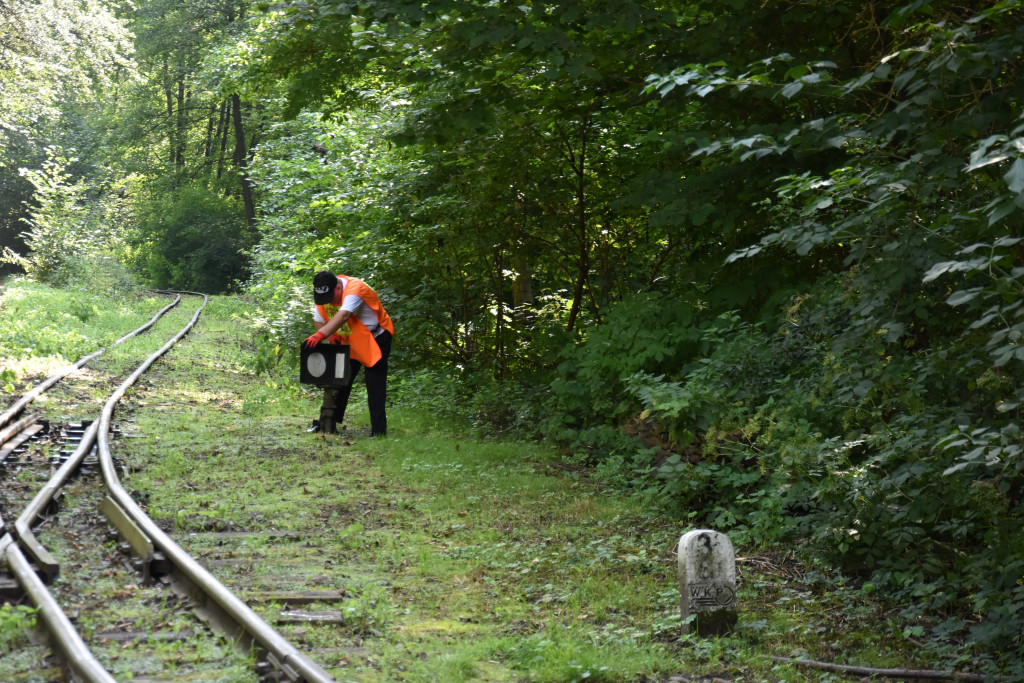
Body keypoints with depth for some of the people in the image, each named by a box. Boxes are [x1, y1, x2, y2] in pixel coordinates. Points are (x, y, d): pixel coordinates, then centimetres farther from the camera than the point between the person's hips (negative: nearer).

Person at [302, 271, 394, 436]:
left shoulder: (355, 289, -32)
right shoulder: (323, 295, -8)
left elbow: (343, 315, -46)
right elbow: (318, 320, 2)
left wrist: (320, 335, -57)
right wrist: (331, 337, -19)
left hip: (375, 339, -7)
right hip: (348, 342, 7)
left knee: (375, 387, -10)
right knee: (339, 381, 5)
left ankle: (378, 430, -9)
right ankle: (328, 425, 11)